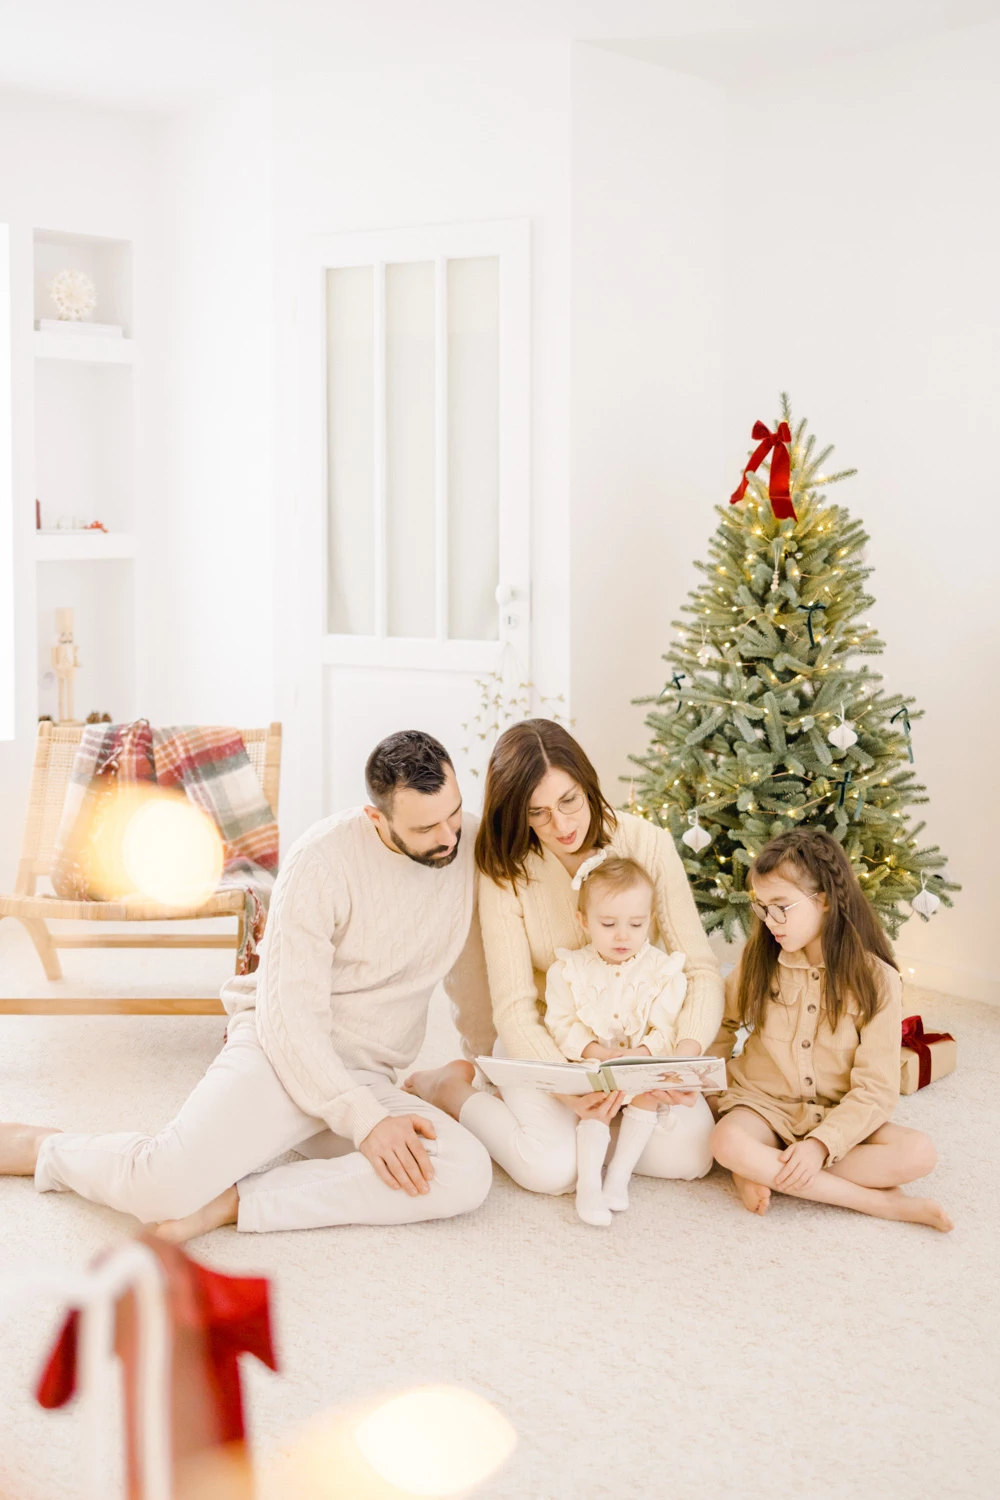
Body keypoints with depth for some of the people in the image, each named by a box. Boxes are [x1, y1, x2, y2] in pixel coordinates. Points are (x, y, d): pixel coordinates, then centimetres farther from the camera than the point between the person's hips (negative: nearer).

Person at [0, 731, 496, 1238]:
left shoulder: (470, 844, -1)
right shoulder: (322, 861, -16)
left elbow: (471, 967, 17)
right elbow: (289, 1015, -17)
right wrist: (366, 1120, -24)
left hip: (367, 1079, 5)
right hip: (279, 1048, -5)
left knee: (468, 1174, -27)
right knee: (167, 1183, -33)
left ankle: (233, 1201, -23)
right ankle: (42, 1147, 2)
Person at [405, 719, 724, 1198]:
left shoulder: (646, 842, -13)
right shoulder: (507, 870, -16)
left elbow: (699, 968, -12)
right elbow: (514, 1010, -18)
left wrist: (687, 1052, -32)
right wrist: (567, 1087, -36)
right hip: (545, 1041, -2)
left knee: (689, 1155, -23)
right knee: (553, 1169, -27)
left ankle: (589, 1120, 6)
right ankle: (450, 1088, 2)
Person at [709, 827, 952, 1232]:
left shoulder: (875, 979, -10)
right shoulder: (758, 962, -2)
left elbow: (874, 1090, -13)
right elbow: (722, 1026, 14)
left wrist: (821, 1144, -26)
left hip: (838, 1118, 0)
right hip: (764, 1106, 1)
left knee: (918, 1153, -27)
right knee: (728, 1142, -34)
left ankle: (764, 1171, -22)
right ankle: (881, 1202, -24)